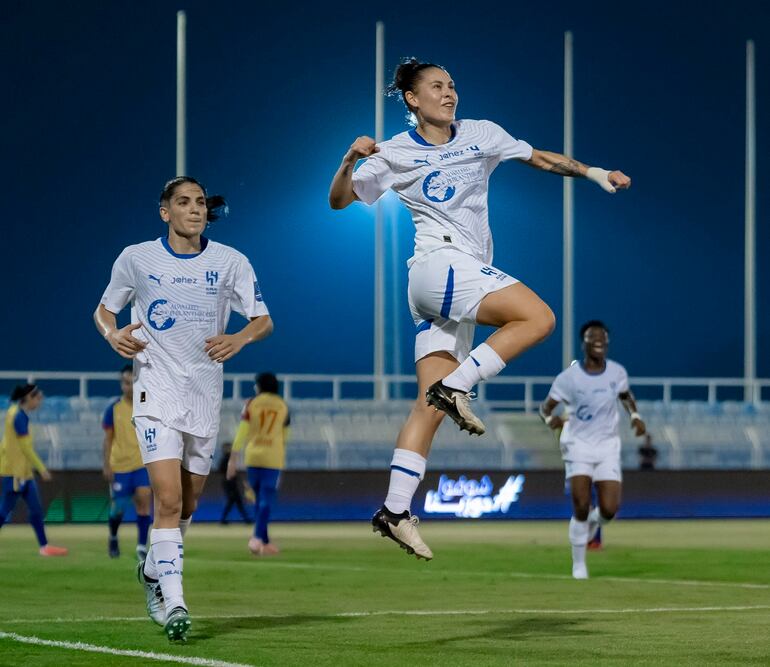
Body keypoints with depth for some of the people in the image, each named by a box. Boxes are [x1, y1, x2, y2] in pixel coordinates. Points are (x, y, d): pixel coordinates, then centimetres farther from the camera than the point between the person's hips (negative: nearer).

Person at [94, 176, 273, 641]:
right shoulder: (136, 258, 0)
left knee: (188, 503, 12)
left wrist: (239, 339, -21)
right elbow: (104, 309, 12)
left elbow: (264, 321, 0)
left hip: (205, 394, 3)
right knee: (169, 499, -17)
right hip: (156, 393, -3)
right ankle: (174, 604, -18)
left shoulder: (230, 262, 1)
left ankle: (153, 570, 39)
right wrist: (112, 333, -10)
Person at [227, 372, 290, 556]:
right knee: (266, 499, -6)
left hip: (253, 457, 1)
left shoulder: (252, 403, 0)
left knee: (260, 498, 13)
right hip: (274, 458, -1)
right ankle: (257, 538, -23)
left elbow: (242, 432, -6)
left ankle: (264, 541, 16)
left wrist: (233, 458, -5)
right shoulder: (283, 406, 6)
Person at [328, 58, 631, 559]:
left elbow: (540, 158, 20)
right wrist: (350, 162, -16)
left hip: (464, 280, 5)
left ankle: (396, 511, -6)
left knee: (431, 406, -2)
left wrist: (593, 172, 7)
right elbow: (339, 201, 3)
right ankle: (456, 388, -17)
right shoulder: (395, 154, 2)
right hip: (439, 263, -5)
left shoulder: (480, 135, 14)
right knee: (538, 317, -21)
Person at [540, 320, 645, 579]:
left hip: (607, 446, 2)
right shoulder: (569, 377, -9)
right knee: (581, 507, -14)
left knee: (609, 509, -11)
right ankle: (578, 564, 4)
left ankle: (593, 521, 28)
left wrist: (635, 416, 1)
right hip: (578, 444, -2)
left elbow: (626, 395, 21)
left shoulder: (617, 373, 0)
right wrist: (550, 418, -26)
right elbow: (546, 406, -3)